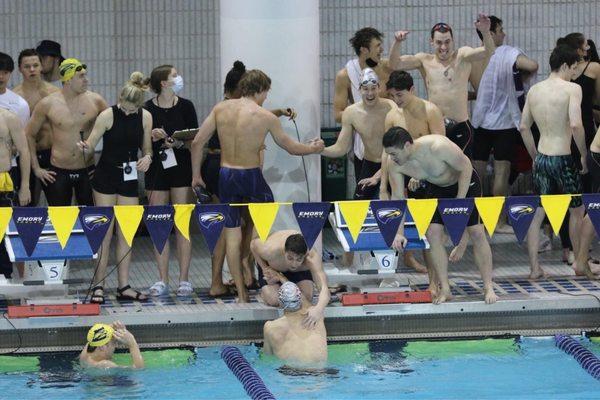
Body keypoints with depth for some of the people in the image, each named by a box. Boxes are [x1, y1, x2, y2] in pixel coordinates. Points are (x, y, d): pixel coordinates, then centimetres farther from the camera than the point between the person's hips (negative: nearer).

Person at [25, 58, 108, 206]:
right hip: (58, 172, -1)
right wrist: (36, 168, 4)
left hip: (87, 171, 1)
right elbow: (29, 135, 6)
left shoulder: (95, 101, -3)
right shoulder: (48, 104, -4)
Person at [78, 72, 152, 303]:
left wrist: (147, 158, -10)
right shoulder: (107, 116, -9)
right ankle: (98, 286, -1)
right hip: (106, 178, -4)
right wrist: (85, 147, -31)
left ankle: (124, 287, 10)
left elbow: (147, 149, 12)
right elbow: (90, 145, -8)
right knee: (104, 233, -4)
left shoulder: (145, 118, 1)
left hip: (129, 180, 4)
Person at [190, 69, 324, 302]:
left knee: (232, 234, 7)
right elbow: (291, 148, 3)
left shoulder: (221, 108, 2)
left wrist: (196, 175, 12)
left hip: (226, 176, 4)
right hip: (251, 176, -4)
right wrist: (314, 148, 23)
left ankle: (241, 292, 8)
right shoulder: (265, 117, -7)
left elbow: (197, 142, 1)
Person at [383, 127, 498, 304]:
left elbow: (466, 167, -25)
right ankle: (444, 289, -2)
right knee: (433, 233, -9)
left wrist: (459, 202, -24)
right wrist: (399, 233, -19)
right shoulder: (396, 165, -21)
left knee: (477, 232, -7)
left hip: (465, 182, -5)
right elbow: (397, 197, -12)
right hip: (436, 189, 5)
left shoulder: (438, 147, -38)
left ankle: (488, 287, 1)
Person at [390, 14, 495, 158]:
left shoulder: (462, 56, -2)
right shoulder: (425, 60, 7)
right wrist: (397, 43, -21)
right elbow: (395, 64, -1)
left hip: (460, 128, -3)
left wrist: (485, 32, -40)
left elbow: (487, 51, -18)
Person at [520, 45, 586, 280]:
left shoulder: (534, 90, 9)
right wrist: (584, 155, -10)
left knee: (536, 214, 7)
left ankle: (535, 268, 4)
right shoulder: (572, 88, -11)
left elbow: (524, 127, 12)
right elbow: (575, 124, -22)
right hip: (562, 159, -5)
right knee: (577, 210, 15)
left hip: (541, 159, 5)